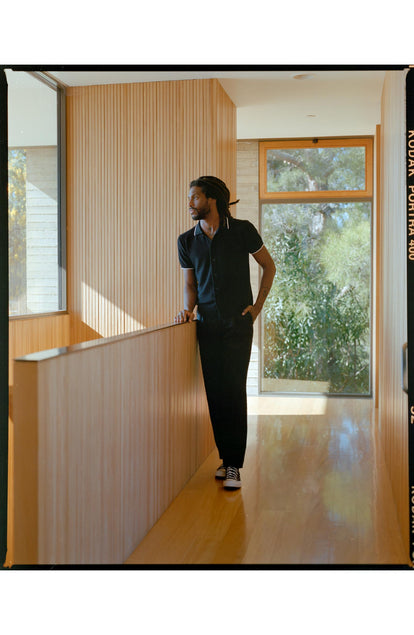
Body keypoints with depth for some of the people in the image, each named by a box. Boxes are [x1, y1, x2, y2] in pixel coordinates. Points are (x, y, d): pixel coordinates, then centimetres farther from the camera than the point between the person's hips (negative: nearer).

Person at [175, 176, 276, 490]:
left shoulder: (242, 231, -5)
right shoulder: (187, 241, 6)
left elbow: (269, 266, 7)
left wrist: (258, 305, 1)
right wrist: (189, 309, -5)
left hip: (238, 323, -3)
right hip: (207, 325, 4)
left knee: (234, 391, -7)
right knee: (214, 393, 3)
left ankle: (234, 464, -2)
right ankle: (226, 457, 16)